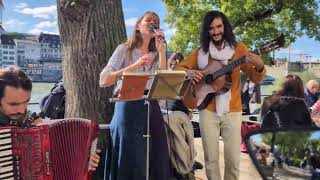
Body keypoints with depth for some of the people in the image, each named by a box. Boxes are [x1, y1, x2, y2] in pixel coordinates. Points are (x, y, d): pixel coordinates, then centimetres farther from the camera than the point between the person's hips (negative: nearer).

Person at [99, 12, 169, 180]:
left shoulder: (156, 55, 16)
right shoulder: (124, 49, 3)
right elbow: (104, 80, -9)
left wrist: (161, 51, -5)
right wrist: (134, 66, -16)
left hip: (152, 108, 4)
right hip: (128, 108, -4)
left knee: (157, 159, 5)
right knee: (130, 160, -1)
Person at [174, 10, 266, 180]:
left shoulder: (238, 48, 1)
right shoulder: (201, 51, 4)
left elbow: (255, 78, -2)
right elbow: (178, 68, 8)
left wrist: (259, 67, -25)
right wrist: (189, 72, -13)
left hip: (232, 111, -1)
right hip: (208, 110, 1)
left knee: (233, 159, 1)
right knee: (211, 159, 5)